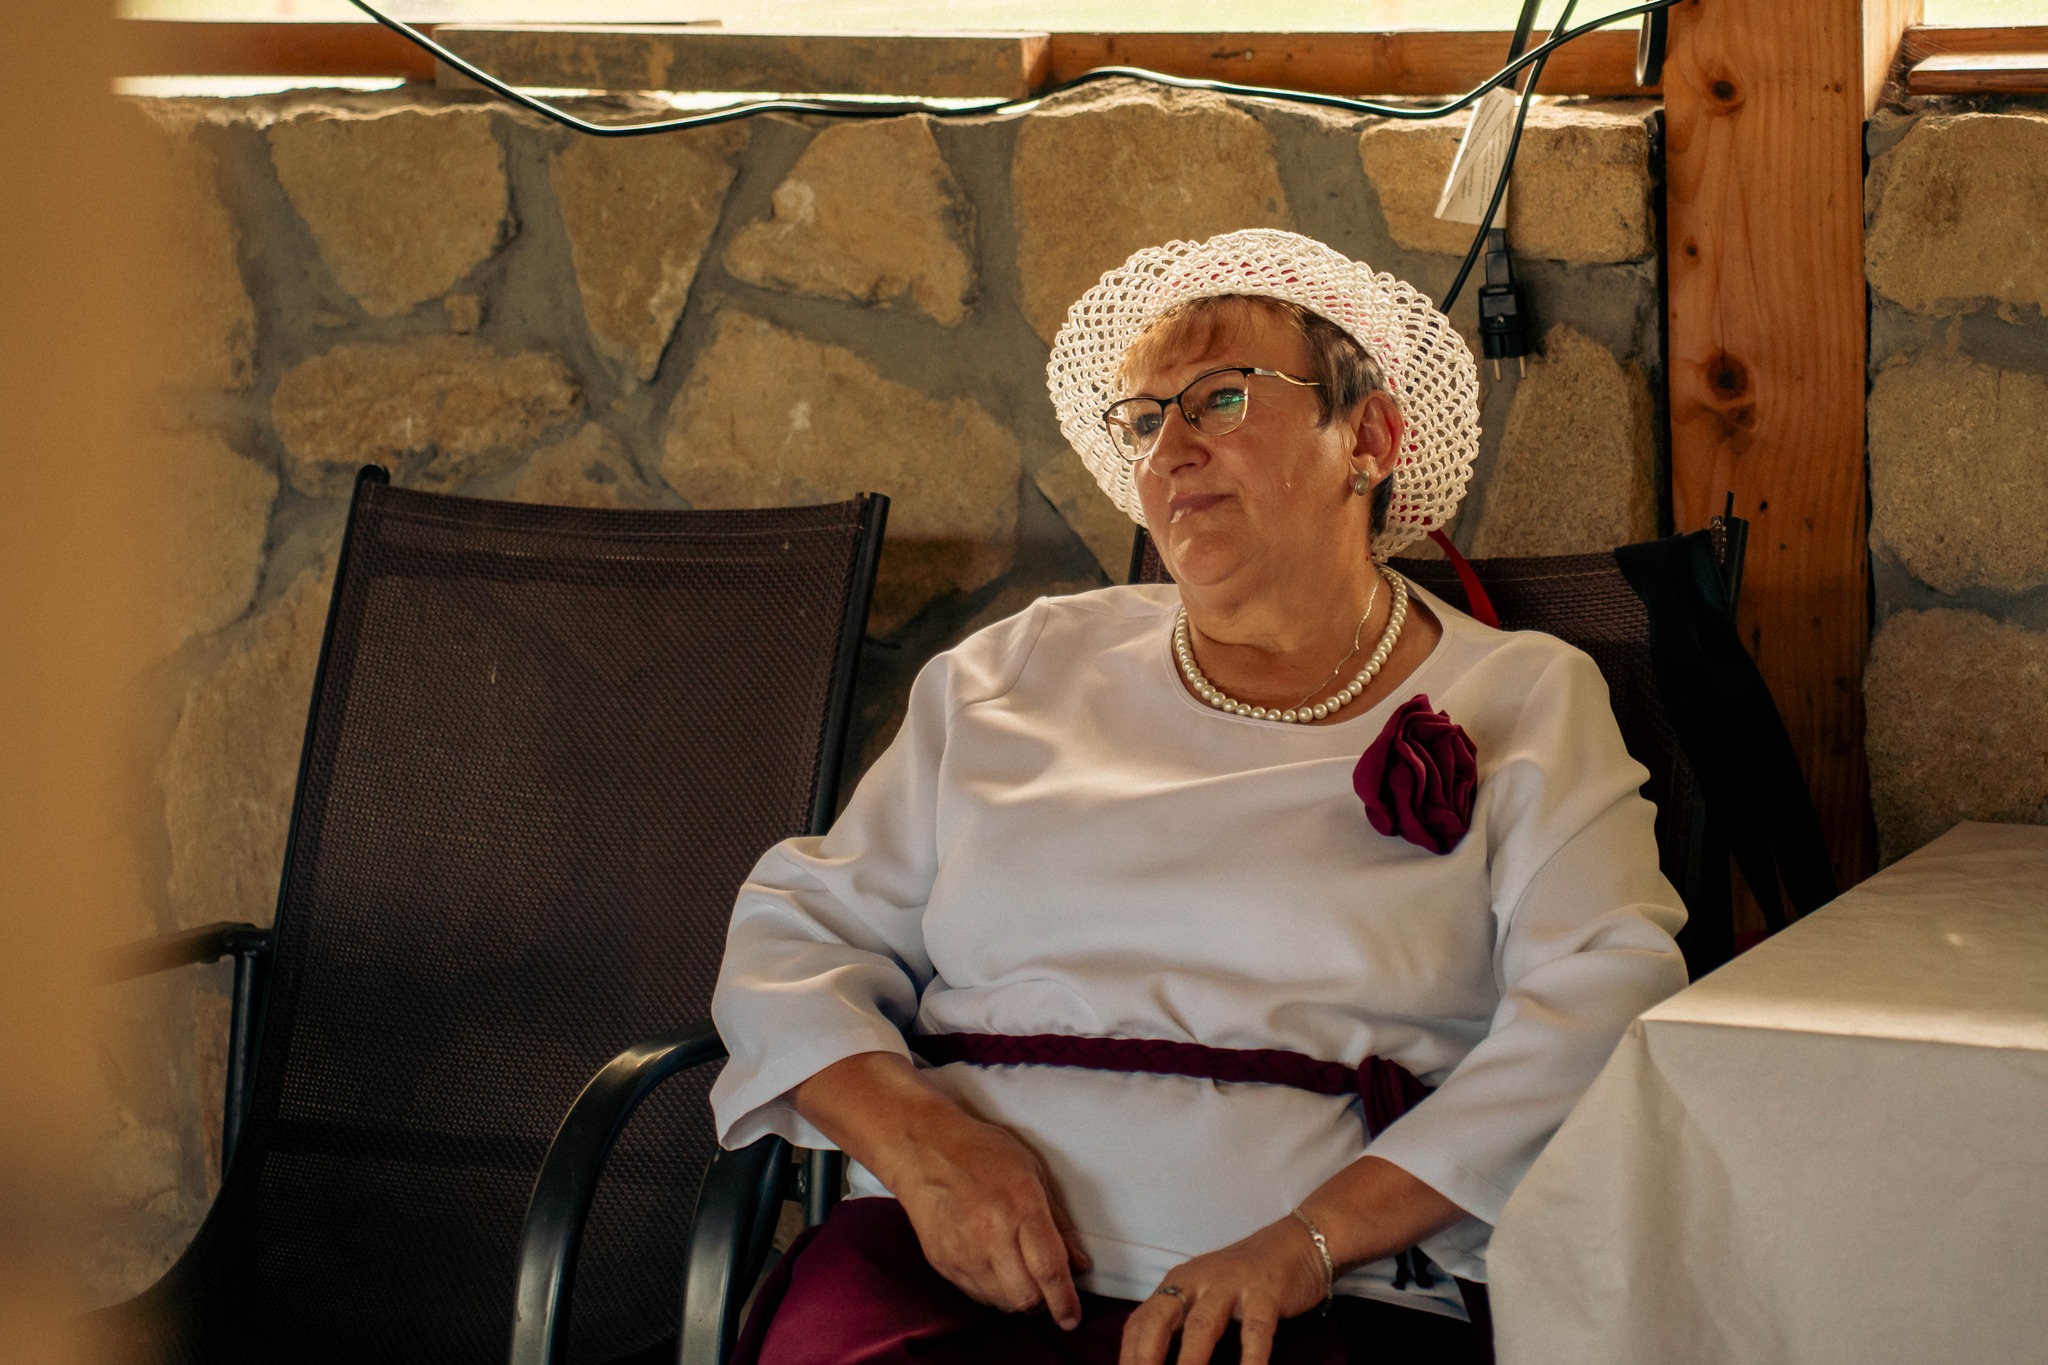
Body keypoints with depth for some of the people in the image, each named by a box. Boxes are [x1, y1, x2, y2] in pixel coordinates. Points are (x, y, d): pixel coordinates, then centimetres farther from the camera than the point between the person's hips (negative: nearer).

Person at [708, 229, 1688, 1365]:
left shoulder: (1525, 705, 11)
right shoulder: (1021, 674, 20)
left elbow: (1606, 1008, -3)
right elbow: (797, 931, 17)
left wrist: (1310, 1239, -15)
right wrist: (920, 1139, -5)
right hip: (957, 1268, 2)